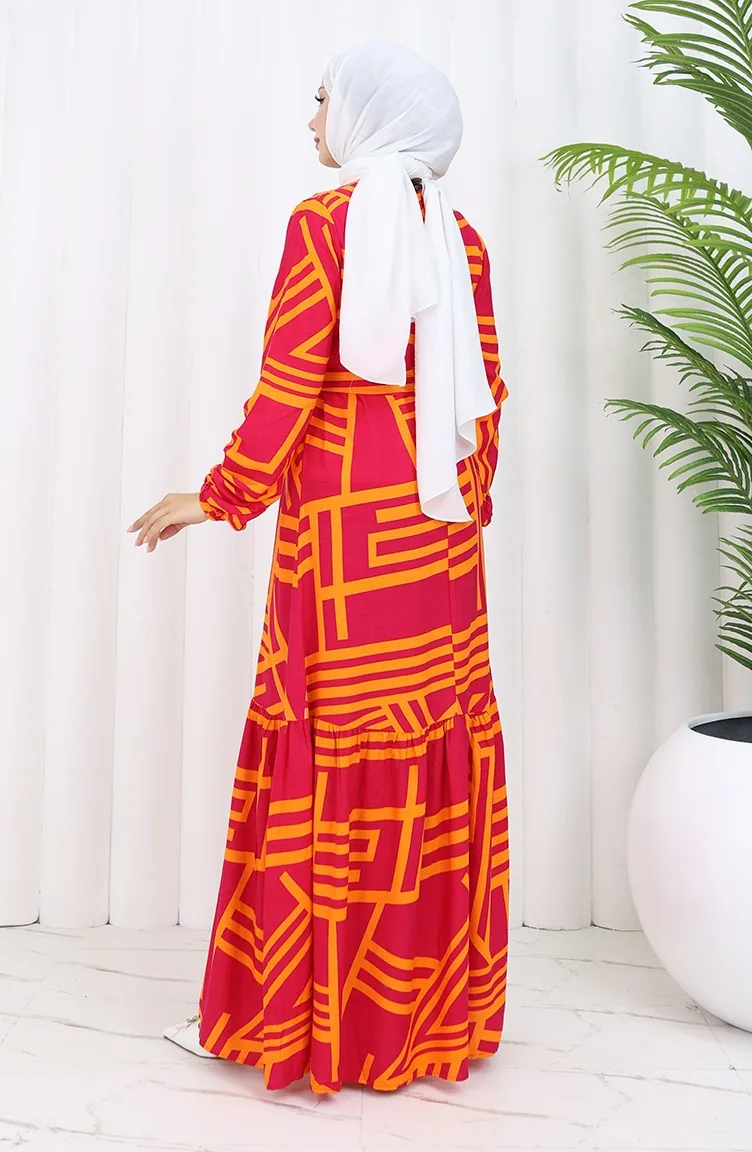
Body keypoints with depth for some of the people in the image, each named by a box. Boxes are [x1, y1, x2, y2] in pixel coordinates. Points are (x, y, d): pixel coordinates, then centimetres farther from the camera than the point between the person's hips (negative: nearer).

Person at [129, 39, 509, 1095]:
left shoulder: (323, 223, -5)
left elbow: (288, 386, -11)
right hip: (439, 526, 6)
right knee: (440, 737, 10)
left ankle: (297, 1013, 15)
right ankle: (437, 1001, 25)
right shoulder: (460, 237, 10)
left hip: (344, 522, -6)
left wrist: (222, 496, -2)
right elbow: (484, 388, 10)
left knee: (331, 747, 1)